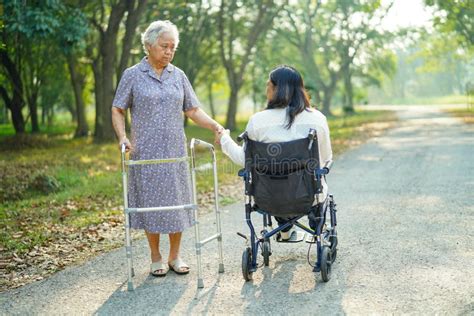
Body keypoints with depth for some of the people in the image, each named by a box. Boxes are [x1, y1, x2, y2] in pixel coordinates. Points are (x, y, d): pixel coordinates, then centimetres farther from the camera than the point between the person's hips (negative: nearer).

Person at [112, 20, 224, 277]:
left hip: (175, 151, 3)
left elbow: (193, 110, 8)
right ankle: (156, 258, 16)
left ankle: (175, 256, 20)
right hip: (145, 152, -3)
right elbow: (117, 110, 2)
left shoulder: (178, 76, 8)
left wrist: (215, 126, -8)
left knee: (176, 201, 6)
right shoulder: (133, 75, 0)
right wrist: (122, 137, -14)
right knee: (151, 203, 2)